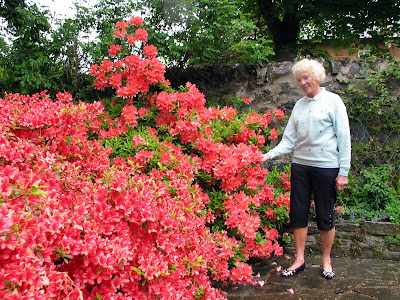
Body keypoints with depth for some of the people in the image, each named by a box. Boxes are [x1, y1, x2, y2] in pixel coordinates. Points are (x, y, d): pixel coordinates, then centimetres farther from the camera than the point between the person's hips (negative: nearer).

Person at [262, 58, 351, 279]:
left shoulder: (333, 101, -3)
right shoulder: (299, 105, 10)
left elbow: (344, 138, -5)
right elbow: (289, 139, 9)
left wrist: (343, 172, -9)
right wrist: (269, 155, -6)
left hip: (326, 166, -4)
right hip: (300, 165, 5)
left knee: (325, 215, 6)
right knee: (298, 213, 7)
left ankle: (326, 260, 25)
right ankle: (299, 260, 22)